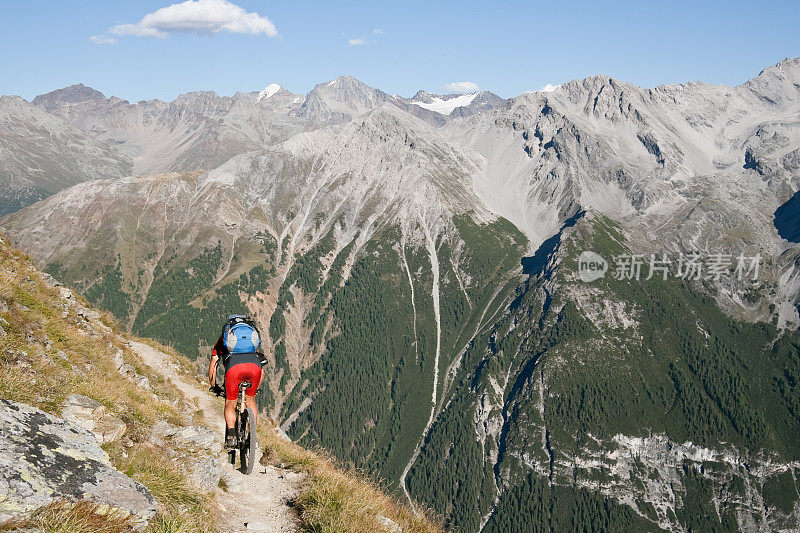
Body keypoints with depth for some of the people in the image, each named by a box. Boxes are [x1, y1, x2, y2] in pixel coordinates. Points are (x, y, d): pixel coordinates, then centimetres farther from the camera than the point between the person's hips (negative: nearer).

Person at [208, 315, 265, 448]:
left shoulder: (222, 341, 37)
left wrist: (214, 386, 49)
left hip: (234, 367, -2)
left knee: (230, 403, 16)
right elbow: (262, 372, 43)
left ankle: (231, 434, -6)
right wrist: (257, 388, 57)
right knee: (250, 400, 26)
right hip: (254, 364, 2)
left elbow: (212, 367, 35)